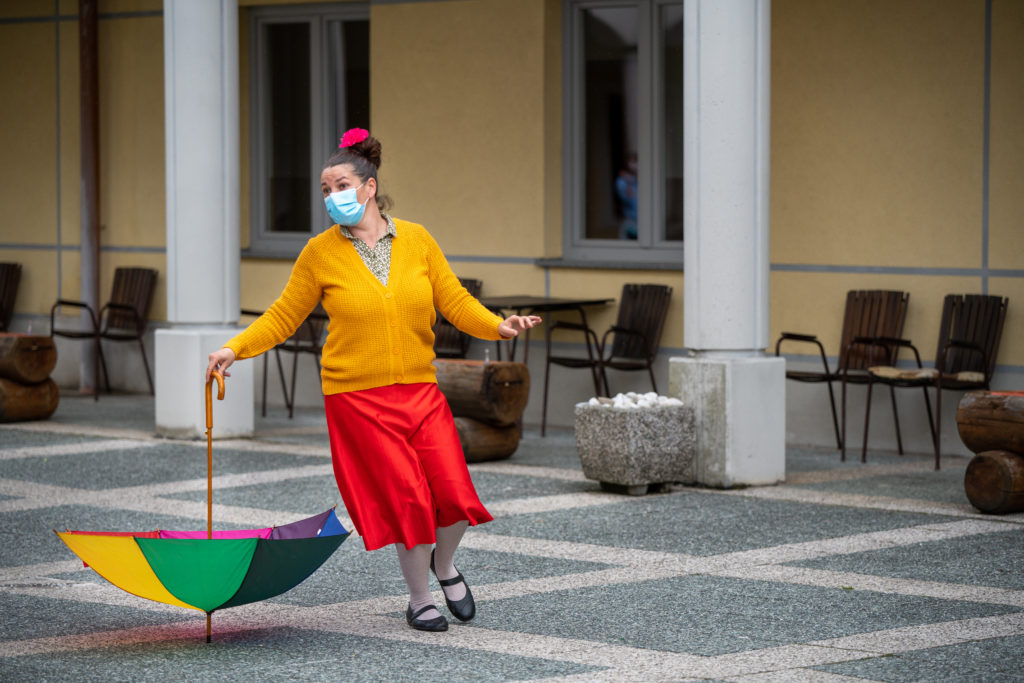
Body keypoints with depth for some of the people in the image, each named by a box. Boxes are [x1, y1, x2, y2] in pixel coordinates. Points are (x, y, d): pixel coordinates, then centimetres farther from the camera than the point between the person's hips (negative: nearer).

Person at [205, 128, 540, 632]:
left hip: (420, 391, 2)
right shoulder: (320, 252, 0)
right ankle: (419, 600, 16)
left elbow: (455, 302, 4)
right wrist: (236, 348, -8)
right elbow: (283, 317, 4)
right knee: (408, 499, -7)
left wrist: (498, 327, -12)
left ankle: (444, 564, 27)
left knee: (455, 495, -6)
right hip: (357, 397, -2)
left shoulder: (417, 241, 4)